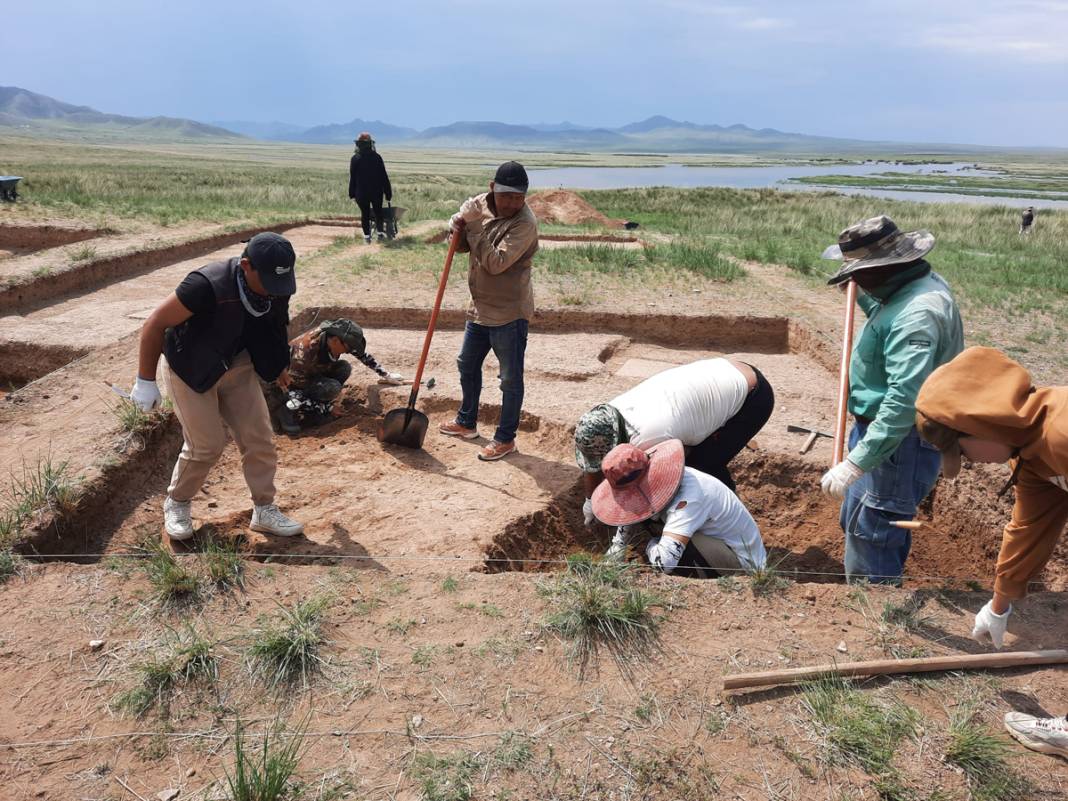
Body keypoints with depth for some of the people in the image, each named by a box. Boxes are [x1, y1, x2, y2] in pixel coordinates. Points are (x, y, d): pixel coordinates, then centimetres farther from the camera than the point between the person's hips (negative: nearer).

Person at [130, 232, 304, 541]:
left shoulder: (276, 287, -15)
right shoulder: (207, 286, -35)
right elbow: (155, 324, -25)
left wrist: (276, 365, 19)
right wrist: (145, 381, -20)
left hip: (236, 365, 5)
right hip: (190, 369, -5)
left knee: (259, 440, 2)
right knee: (207, 445, -5)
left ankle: (264, 510, 17)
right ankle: (177, 504, 22)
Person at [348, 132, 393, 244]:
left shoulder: (355, 159, -6)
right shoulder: (377, 157, -4)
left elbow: (352, 178, -2)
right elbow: (384, 176, -2)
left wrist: (352, 193, 6)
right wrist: (388, 192, 4)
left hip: (361, 192, -1)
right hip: (376, 191, 1)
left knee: (365, 214, 7)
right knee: (378, 212, 16)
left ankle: (367, 236, 7)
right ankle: (380, 233, 16)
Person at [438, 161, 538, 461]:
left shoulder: (524, 222, -21)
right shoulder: (478, 205, 0)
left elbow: (497, 263, -28)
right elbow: (463, 245, 6)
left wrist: (474, 229, -26)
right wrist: (458, 227, -15)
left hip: (509, 313, -8)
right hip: (480, 307, 8)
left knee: (510, 379, 4)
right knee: (467, 366, 22)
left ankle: (505, 439, 18)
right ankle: (466, 422, 42)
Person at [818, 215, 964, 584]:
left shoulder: (917, 314, -28)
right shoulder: (913, 286, 5)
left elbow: (903, 402, -35)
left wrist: (855, 464, -37)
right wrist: (861, 296, 18)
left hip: (900, 440, -11)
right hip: (880, 426, 11)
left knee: (869, 533, -4)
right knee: (855, 522, 22)